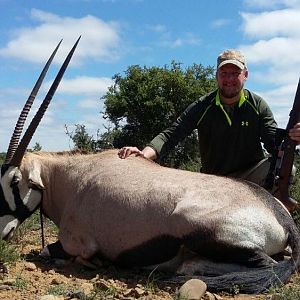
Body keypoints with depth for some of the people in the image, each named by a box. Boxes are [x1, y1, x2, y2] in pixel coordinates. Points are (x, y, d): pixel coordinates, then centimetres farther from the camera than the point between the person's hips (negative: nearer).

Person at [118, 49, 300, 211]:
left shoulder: (258, 105, -4)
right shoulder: (202, 107, -7)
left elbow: (275, 144, -11)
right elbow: (171, 135, -16)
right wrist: (144, 154, -35)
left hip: (252, 175, -1)